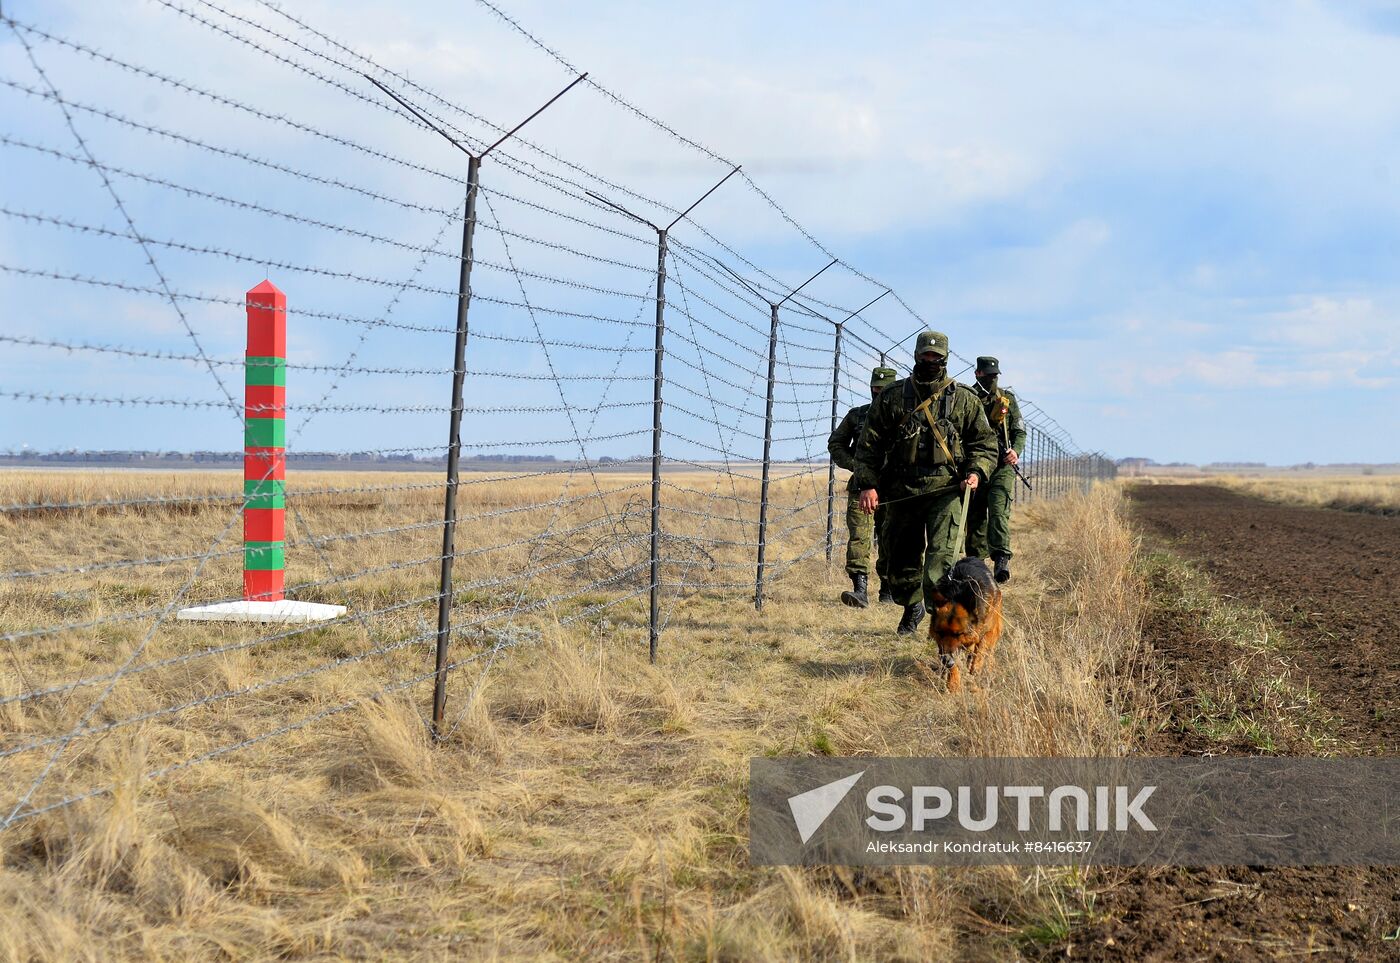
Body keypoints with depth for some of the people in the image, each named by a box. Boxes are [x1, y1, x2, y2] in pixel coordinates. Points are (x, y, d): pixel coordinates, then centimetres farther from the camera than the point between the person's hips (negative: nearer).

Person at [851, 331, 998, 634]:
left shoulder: (963, 399, 7)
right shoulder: (892, 396, 8)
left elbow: (985, 442, 11)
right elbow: (869, 444, 8)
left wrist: (976, 472, -8)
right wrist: (867, 484, -2)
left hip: (945, 490, -2)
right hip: (902, 491, 2)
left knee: (942, 556, -16)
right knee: (902, 554, 12)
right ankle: (912, 607, 34)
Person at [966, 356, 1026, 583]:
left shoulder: (1007, 398, 8)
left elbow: (1020, 431, 10)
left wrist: (1016, 451, -10)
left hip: (1002, 467, -1)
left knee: (999, 514, -17)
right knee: (975, 518, 7)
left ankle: (1002, 560, -26)